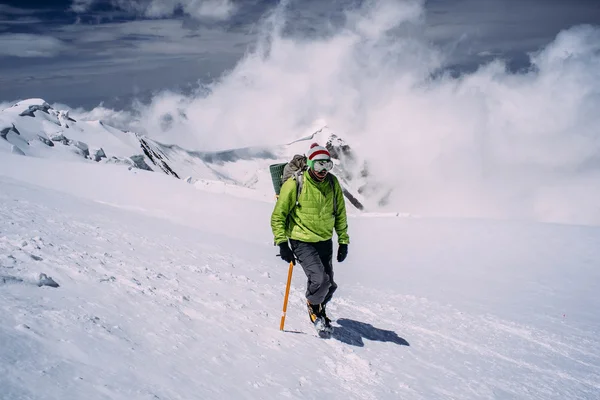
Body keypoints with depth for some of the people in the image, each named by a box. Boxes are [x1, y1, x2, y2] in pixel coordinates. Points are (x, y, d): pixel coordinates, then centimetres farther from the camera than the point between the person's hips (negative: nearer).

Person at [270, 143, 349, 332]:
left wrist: (343, 240, 9)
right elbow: (278, 216, -9)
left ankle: (319, 309, 41)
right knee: (320, 280, -20)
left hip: (325, 241, 5)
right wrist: (282, 243, -15)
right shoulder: (295, 184, -16)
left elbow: (340, 213, 11)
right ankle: (313, 306, 14)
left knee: (329, 285, 8)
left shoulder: (332, 183, -2)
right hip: (302, 241, -5)